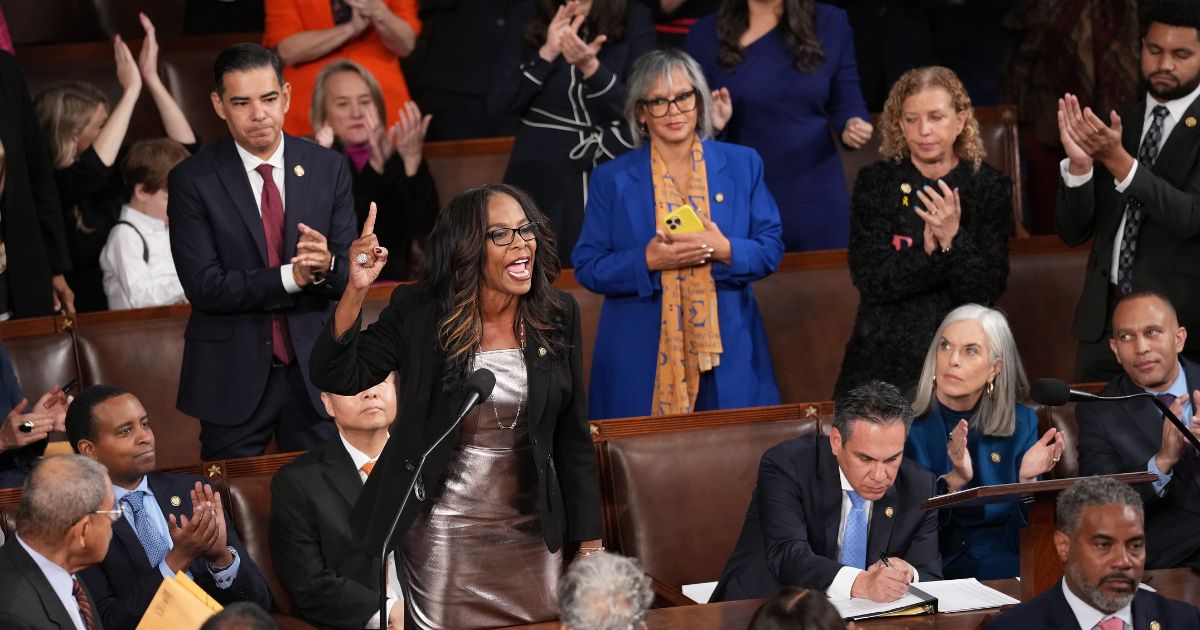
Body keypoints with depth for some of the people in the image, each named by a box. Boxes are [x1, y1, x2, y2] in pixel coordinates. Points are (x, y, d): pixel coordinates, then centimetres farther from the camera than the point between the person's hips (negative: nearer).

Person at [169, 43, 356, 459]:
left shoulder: (328, 168, 3)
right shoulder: (193, 181, -5)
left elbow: (351, 275, 1)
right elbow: (202, 287, -13)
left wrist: (326, 266, -23)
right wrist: (290, 277, -23)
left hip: (315, 368, 2)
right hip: (233, 376, -2)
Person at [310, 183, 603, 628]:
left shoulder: (558, 316, -1)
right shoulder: (418, 312, -8)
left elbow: (573, 439, 4)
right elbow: (335, 375, -15)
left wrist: (589, 541, 5)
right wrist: (356, 289, -29)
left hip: (532, 536, 3)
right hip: (443, 537, -3)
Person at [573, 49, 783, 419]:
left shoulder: (742, 166, 6)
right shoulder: (613, 180, 3)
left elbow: (771, 249, 5)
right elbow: (587, 268, 0)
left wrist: (726, 251, -16)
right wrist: (647, 261, -17)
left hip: (727, 353, 1)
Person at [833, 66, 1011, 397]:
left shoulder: (990, 187, 0)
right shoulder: (875, 182, 0)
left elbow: (987, 291, -7)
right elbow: (869, 280, -10)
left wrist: (953, 240, -22)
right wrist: (931, 255, -20)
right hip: (884, 358, 0)